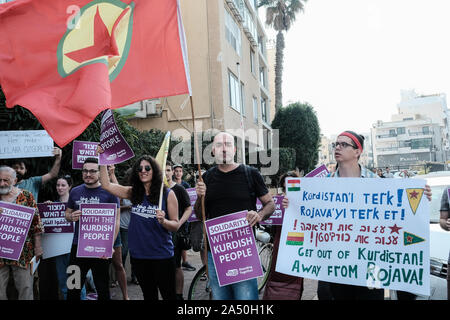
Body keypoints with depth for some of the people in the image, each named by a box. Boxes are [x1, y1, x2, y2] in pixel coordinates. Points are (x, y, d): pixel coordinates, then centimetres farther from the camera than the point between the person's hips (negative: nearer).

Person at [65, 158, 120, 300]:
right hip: (78, 246, 4)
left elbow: (116, 221, -7)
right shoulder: (75, 191, 6)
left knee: (102, 289, 9)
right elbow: (67, 213, 18)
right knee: (73, 289, 15)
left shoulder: (109, 192, -6)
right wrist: (71, 217, -7)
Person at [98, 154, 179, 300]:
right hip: (138, 255, 4)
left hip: (161, 255, -3)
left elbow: (175, 225, -5)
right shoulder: (133, 193, 3)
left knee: (169, 295, 2)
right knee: (149, 295, 19)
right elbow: (106, 185, 6)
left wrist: (163, 221, -25)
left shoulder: (167, 194, -6)